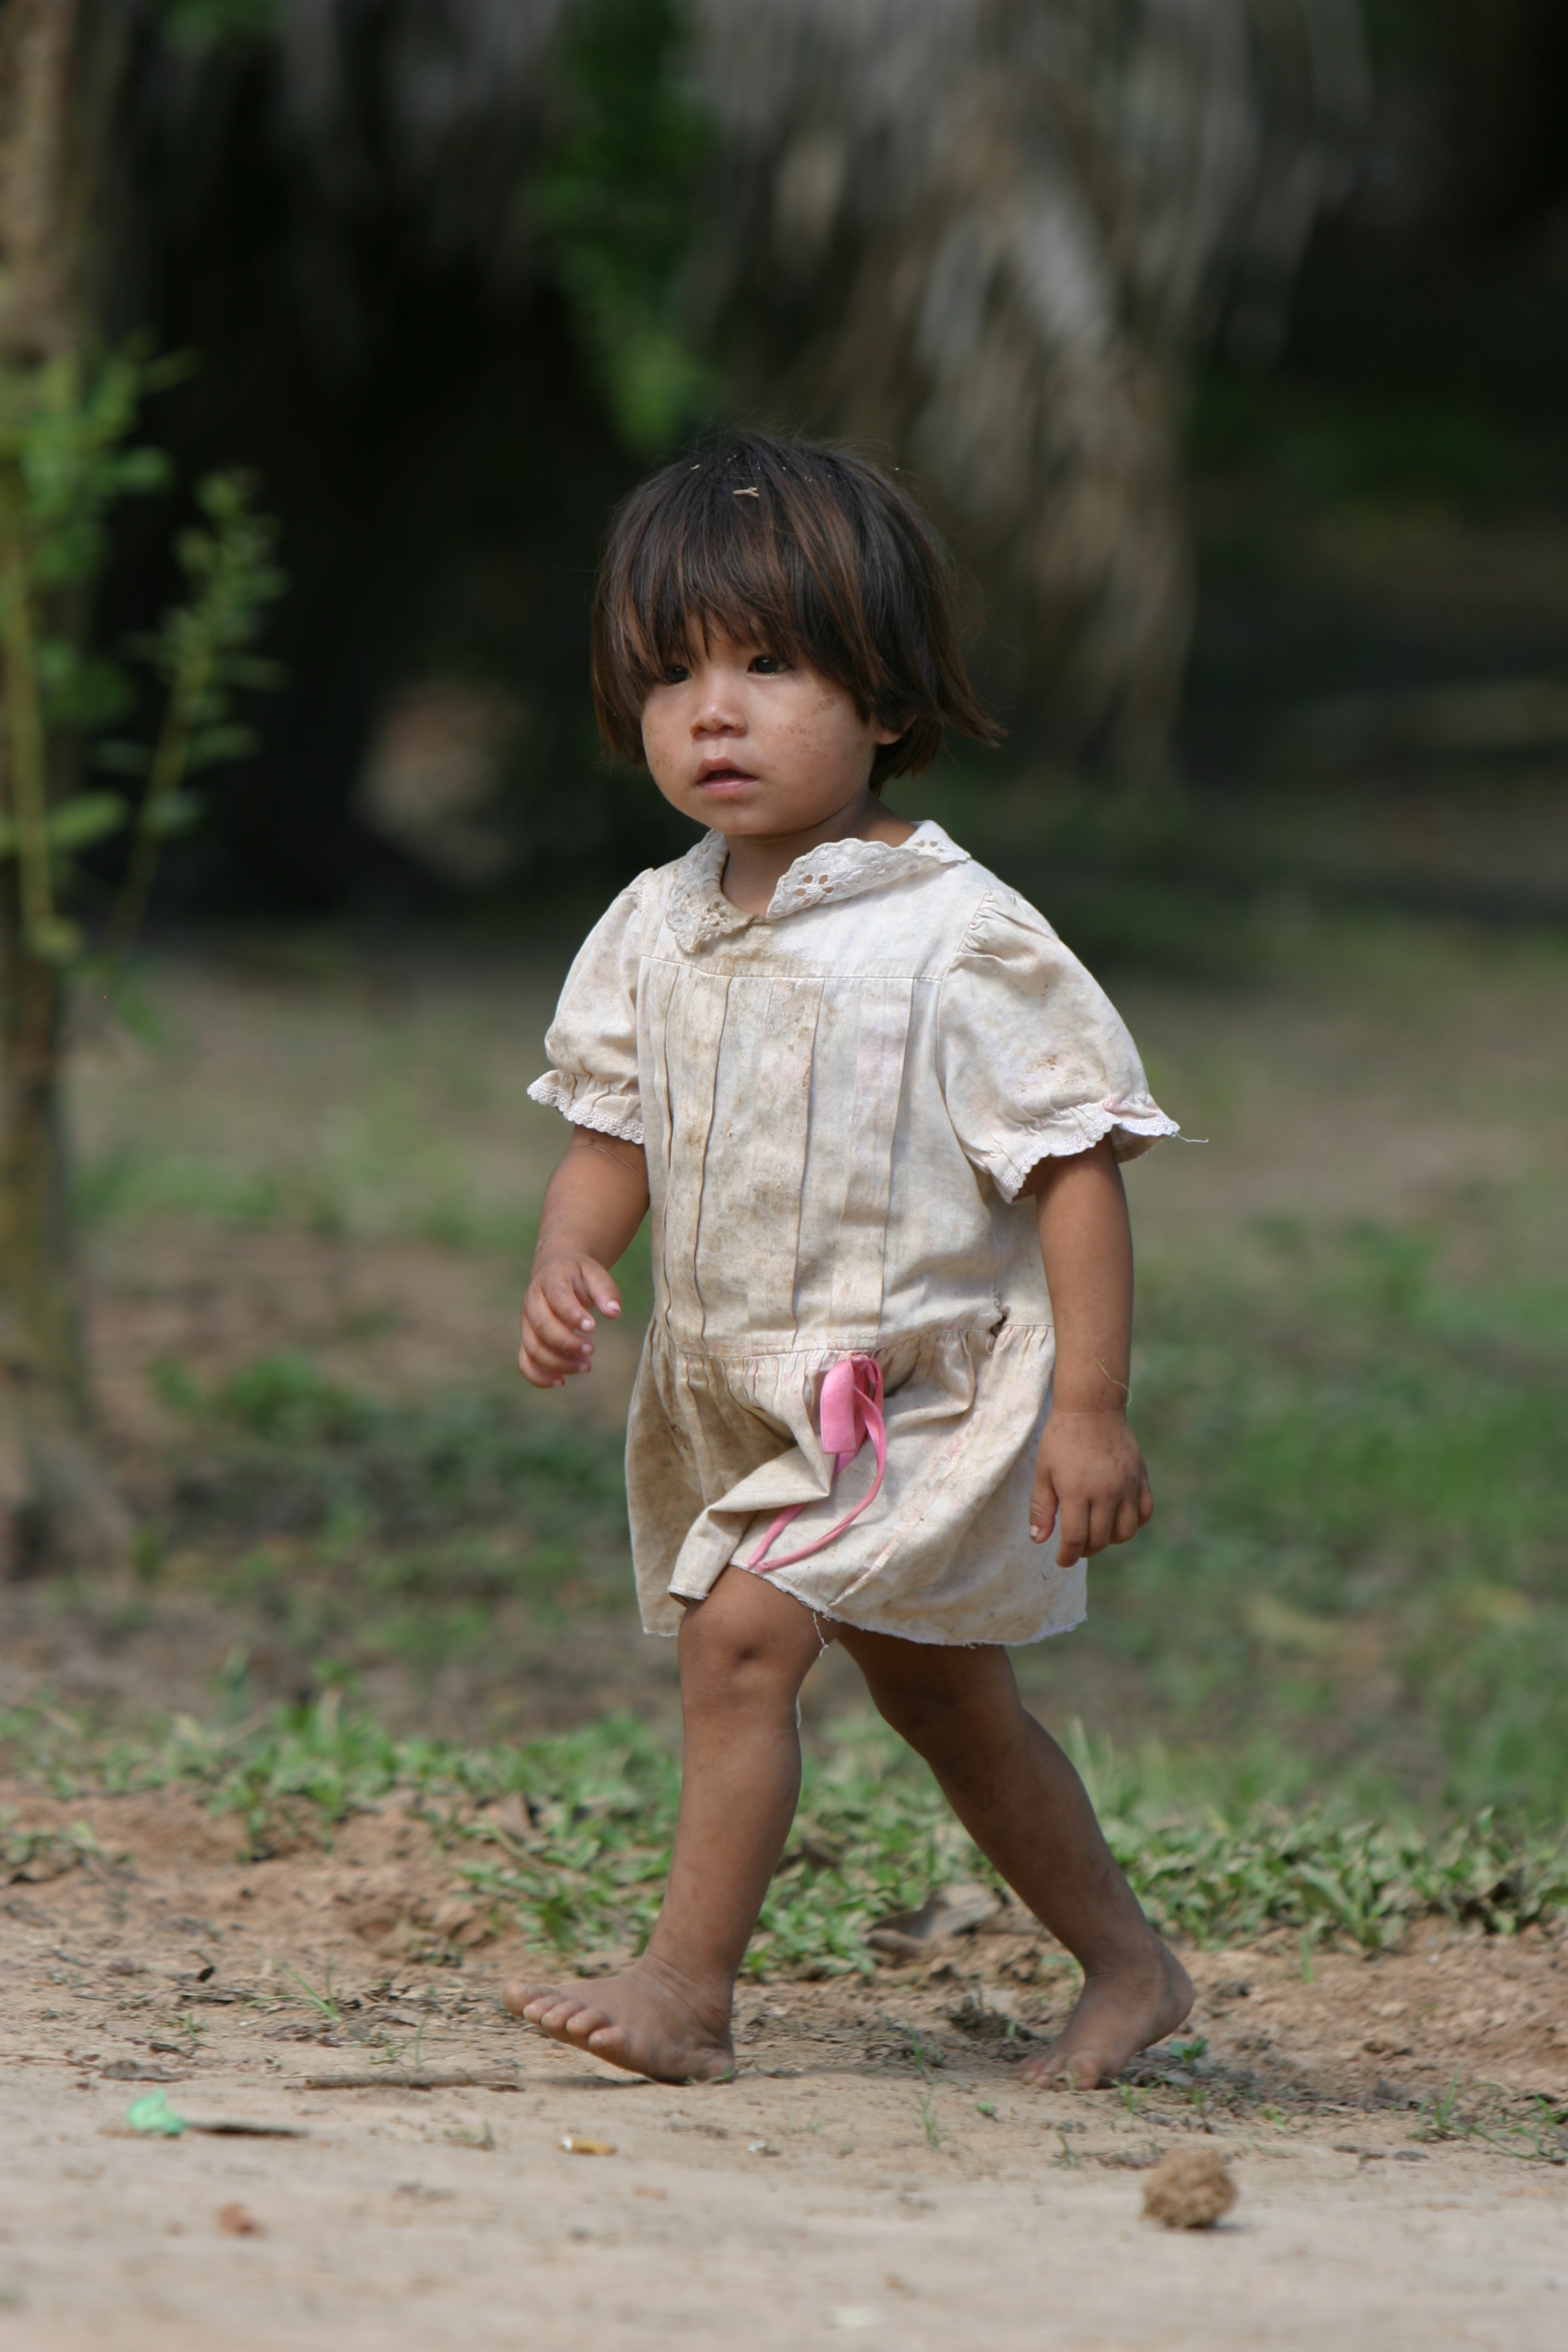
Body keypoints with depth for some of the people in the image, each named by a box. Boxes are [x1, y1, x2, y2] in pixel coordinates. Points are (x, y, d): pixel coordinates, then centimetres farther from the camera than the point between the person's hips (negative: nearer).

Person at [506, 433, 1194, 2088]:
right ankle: (1127, 1964, 35)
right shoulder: (655, 932, 2)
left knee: (741, 1630, -21)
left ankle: (686, 1988, -15)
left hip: (922, 1383, -7)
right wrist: (565, 1264, -11)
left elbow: (1075, 1164, -15)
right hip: (738, 1390, 7)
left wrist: (1090, 1405, -19)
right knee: (944, 1701, 18)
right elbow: (612, 1137, 10)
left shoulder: (956, 941, -17)